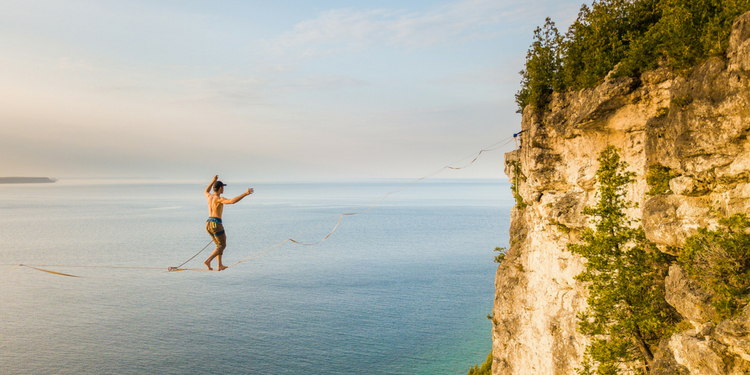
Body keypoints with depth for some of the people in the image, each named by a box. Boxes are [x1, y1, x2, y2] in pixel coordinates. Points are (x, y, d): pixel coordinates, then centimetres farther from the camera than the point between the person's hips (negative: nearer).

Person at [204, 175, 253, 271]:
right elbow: (232, 201, -30)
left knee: (219, 244, 20)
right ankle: (208, 261, -14)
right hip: (216, 224, -8)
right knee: (222, 245, 2)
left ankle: (219, 265, 16)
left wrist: (213, 181, 40)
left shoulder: (209, 197, 11)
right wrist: (245, 194, -32)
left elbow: (206, 192, 38)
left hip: (208, 224, 8)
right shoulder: (219, 199, -12)